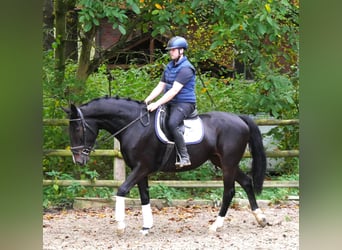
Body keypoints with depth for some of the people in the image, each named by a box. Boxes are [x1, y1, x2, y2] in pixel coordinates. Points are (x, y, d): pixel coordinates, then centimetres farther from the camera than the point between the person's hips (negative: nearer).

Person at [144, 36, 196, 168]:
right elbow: (160, 86, 16)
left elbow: (174, 90, -22)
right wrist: (147, 100, 1)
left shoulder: (186, 68, -14)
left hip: (184, 103, -10)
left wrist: (157, 104, -27)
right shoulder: (169, 67, 15)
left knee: (172, 123, -33)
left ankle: (184, 157, -30)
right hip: (170, 103, 10)